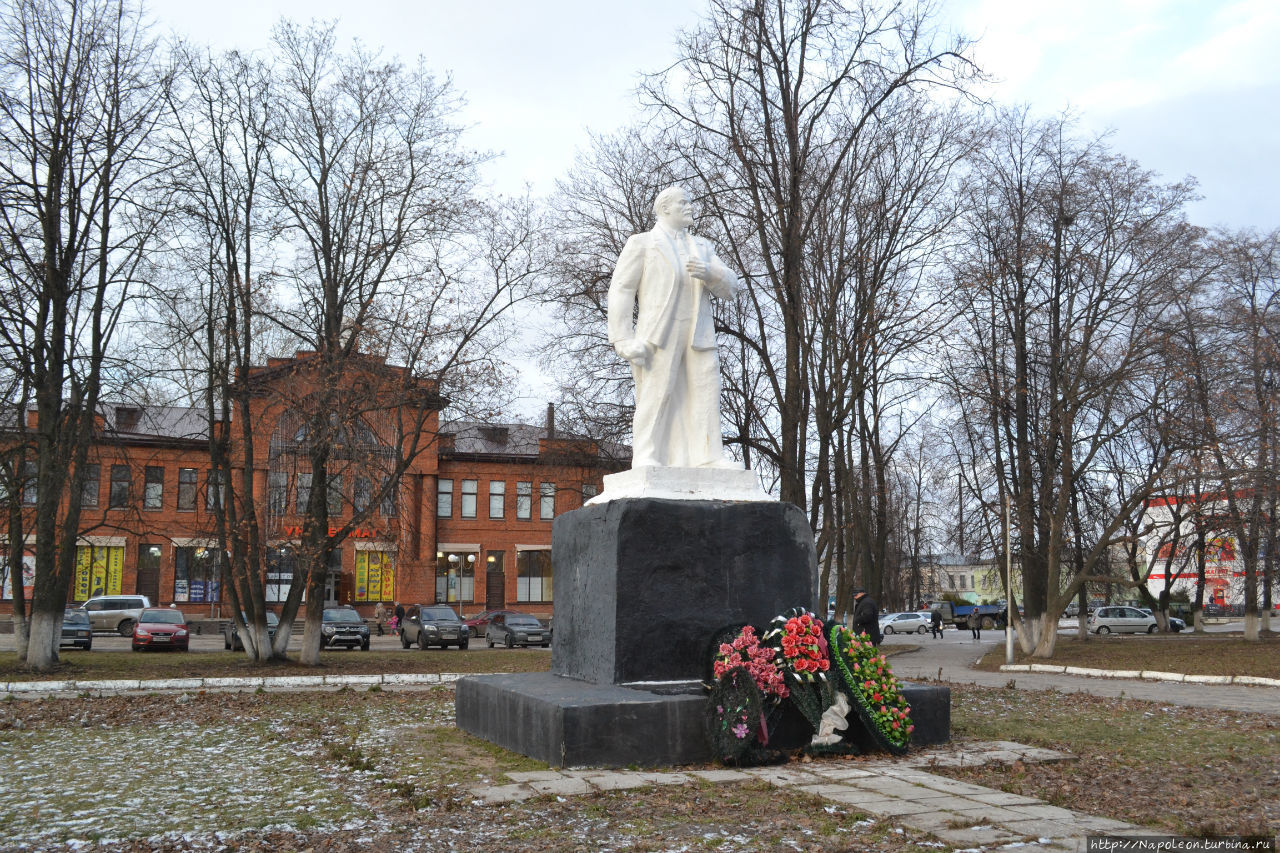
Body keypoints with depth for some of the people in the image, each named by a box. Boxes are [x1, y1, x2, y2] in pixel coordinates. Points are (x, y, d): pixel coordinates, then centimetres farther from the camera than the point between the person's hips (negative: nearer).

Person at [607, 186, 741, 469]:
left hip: (699, 336, 5)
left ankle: (708, 457, -3)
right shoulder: (641, 243, 10)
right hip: (659, 335, -5)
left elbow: (729, 288, 15)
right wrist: (624, 340, -11)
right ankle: (646, 459, -8)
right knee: (656, 395, -9)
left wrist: (710, 273, -9)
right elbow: (621, 291, 1)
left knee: (705, 394, -3)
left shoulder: (702, 247, 25)